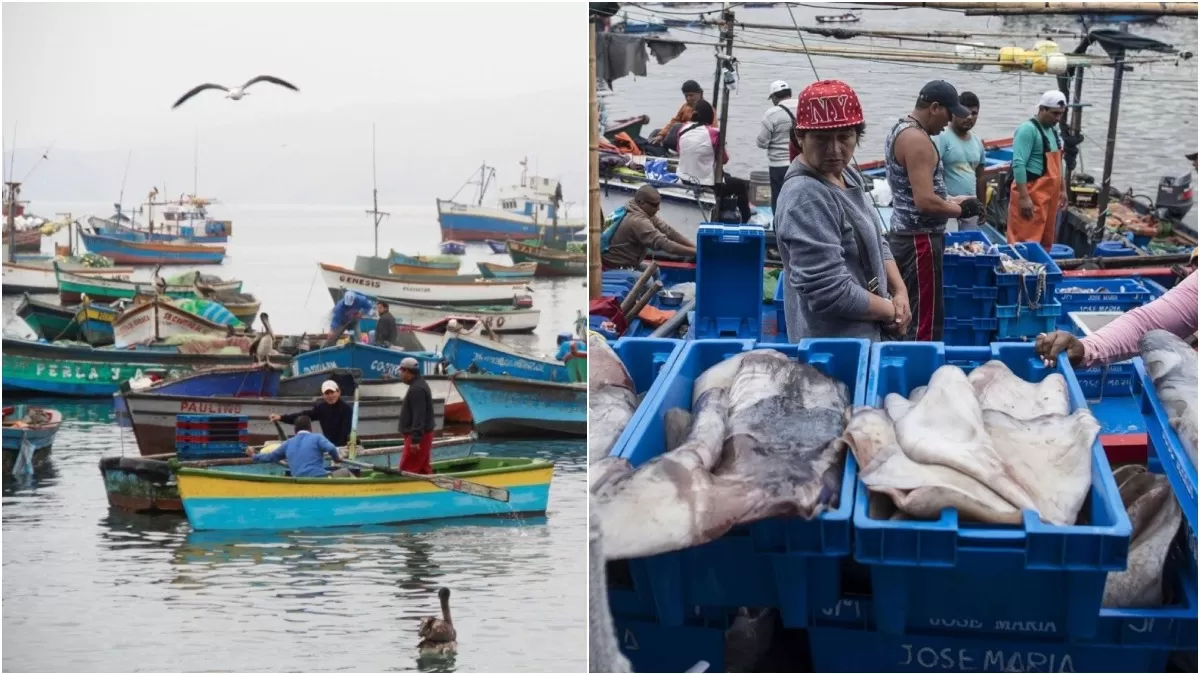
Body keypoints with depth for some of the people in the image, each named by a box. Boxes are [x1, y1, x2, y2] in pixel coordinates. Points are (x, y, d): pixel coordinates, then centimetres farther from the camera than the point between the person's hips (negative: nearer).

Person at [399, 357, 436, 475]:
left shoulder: (416, 389, -19)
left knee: (407, 470, -11)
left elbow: (418, 416, -25)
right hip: (422, 435, 11)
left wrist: (415, 439, -27)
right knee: (423, 469, 12)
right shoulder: (419, 385, 16)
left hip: (417, 436, -11)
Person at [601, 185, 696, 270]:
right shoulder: (637, 221, -28)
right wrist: (695, 252, -29)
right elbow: (664, 244, -31)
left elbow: (668, 231, 1)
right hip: (614, 269, -10)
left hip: (625, 264, 10)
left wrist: (695, 247, -6)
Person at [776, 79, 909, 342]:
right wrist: (892, 311, -13)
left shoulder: (847, 175, 5)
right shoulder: (806, 198, -24)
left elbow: (876, 244, 17)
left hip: (865, 337, 9)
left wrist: (900, 293, 0)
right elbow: (830, 292, -27)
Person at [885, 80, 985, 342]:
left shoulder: (899, 131, 14)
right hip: (920, 240, -10)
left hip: (903, 235, 10)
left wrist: (951, 200, 14)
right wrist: (960, 209, -10)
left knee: (909, 317, 14)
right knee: (924, 325, -7)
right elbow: (925, 202, -25)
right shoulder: (917, 139, -19)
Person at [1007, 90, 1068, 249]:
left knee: (1045, 243, 12)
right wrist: (1024, 197, -26)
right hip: (1031, 194, -9)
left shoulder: (1053, 131, 15)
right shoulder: (1028, 130, -14)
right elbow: (1019, 164, -21)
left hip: (1049, 195, 9)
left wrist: (1062, 189, 22)